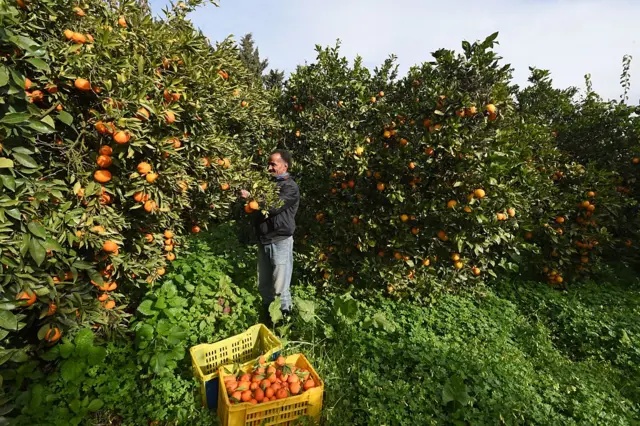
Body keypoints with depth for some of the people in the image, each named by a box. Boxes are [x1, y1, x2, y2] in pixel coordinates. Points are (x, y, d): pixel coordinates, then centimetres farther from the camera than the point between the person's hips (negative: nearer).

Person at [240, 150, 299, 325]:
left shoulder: (290, 187, -9)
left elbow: (274, 207, -23)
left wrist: (251, 197, -22)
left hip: (280, 242, -7)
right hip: (263, 240, 7)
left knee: (280, 288, 0)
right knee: (263, 285, 16)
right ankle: (266, 316, 33)